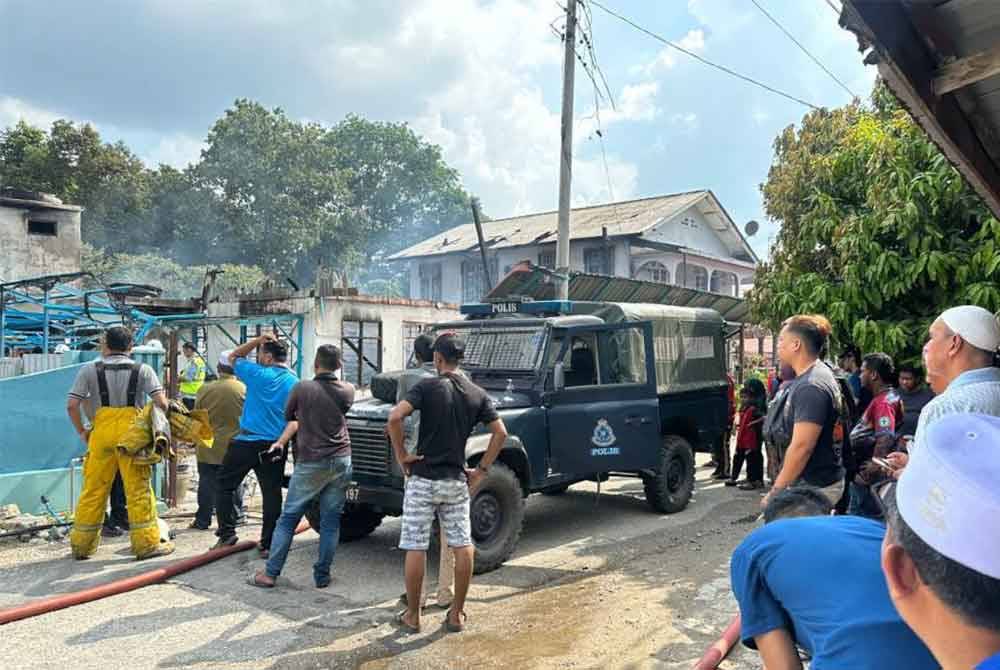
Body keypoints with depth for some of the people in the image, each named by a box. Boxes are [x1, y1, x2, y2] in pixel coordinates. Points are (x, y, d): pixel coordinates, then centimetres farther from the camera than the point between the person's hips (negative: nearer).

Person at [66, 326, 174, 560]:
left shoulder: (90, 370, 7)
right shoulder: (142, 370, 4)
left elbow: (72, 405, 1)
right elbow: (161, 403, -5)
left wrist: (81, 431, 13)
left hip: (101, 433, 2)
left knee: (93, 490, 11)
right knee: (139, 489, 3)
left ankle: (82, 544, 21)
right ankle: (146, 543, 6)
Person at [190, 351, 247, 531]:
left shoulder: (204, 389, -6)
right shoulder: (244, 389, -12)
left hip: (209, 447, 1)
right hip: (233, 447, -1)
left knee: (207, 484, 9)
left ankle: (202, 520, 14)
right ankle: (236, 515, 20)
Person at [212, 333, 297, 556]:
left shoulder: (258, 374, -9)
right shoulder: (295, 383, 1)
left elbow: (233, 357, 8)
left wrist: (257, 340, 2)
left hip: (245, 443, -3)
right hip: (275, 447, 3)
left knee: (225, 486, 14)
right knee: (272, 493, 8)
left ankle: (227, 533, 13)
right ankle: (268, 544, 11)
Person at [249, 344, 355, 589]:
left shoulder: (302, 388, -8)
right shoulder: (348, 390, 0)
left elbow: (289, 417, 7)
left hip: (310, 462, -2)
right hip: (341, 460, 3)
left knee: (288, 518, 8)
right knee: (331, 520, 9)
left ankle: (270, 573, 11)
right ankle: (322, 576, 13)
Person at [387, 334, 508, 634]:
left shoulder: (427, 386, -9)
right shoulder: (477, 393, 3)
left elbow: (395, 417, -22)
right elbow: (500, 433, 0)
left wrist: (401, 455, -10)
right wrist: (481, 470, 6)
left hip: (422, 479, -3)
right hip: (457, 481, 3)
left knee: (415, 548, 6)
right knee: (463, 547, 12)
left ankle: (412, 615, 15)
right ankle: (457, 614, 18)